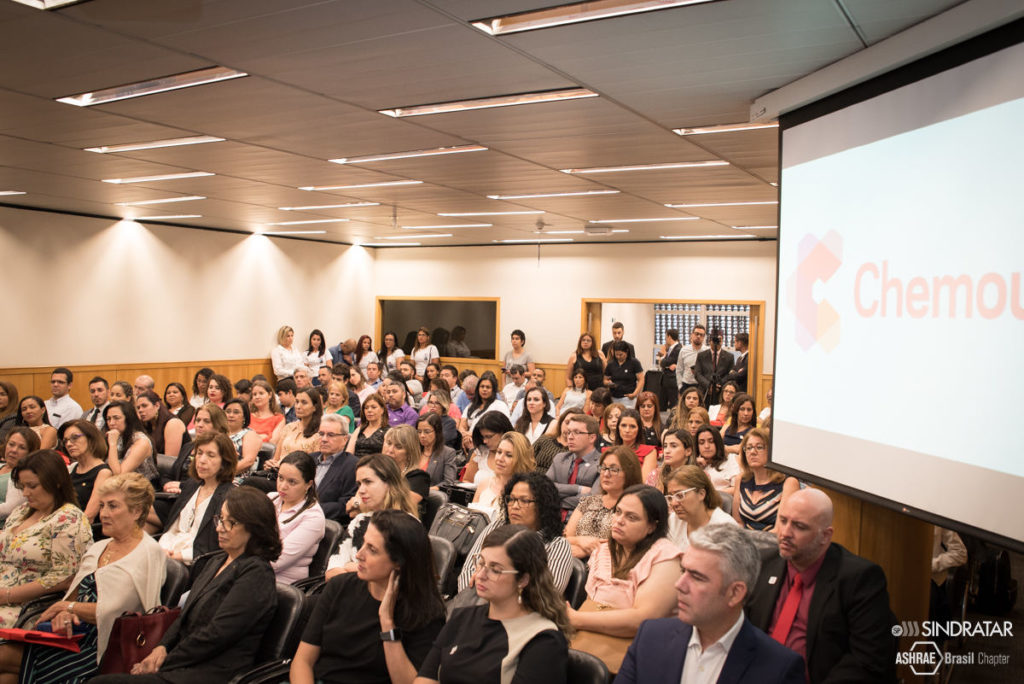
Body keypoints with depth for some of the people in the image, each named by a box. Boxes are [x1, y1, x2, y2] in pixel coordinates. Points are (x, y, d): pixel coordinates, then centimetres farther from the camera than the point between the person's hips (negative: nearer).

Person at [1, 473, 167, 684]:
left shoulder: (148, 553, -7)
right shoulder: (97, 548, 17)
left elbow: (112, 612, -12)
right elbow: (74, 593, 11)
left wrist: (67, 607, -4)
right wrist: (64, 613, -11)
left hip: (100, 643, -7)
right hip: (73, 631, 7)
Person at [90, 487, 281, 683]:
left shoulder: (257, 574, -13)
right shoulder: (214, 561, 16)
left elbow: (216, 635, -16)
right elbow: (186, 615, 18)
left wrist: (165, 662, -11)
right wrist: (162, 647, 0)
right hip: (187, 662, 8)